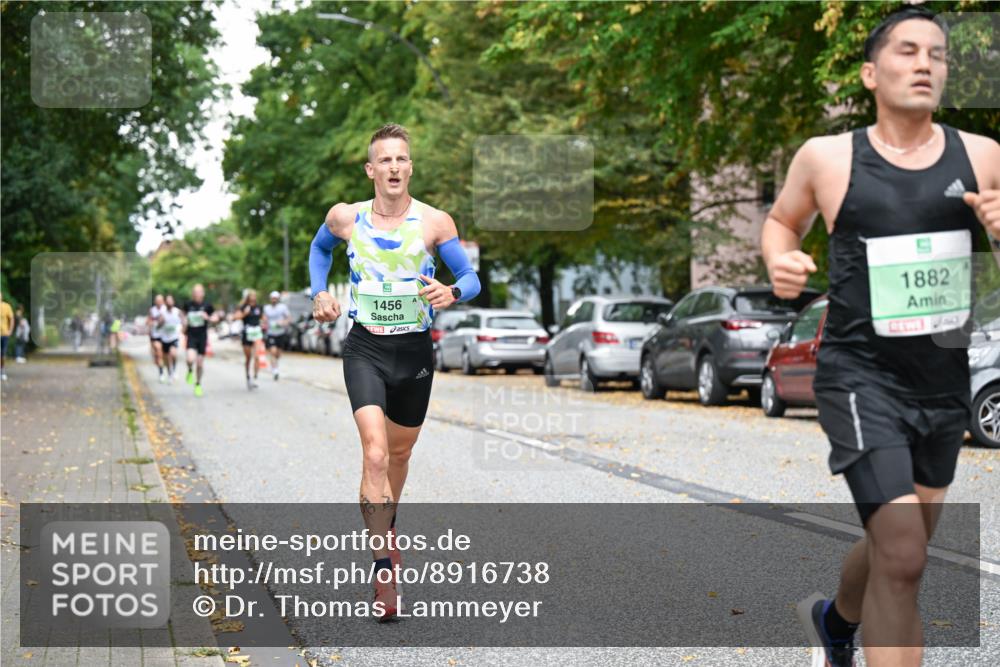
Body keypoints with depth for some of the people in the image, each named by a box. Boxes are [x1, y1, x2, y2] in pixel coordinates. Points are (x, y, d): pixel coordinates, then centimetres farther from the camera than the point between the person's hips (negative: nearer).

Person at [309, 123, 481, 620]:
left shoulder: (435, 222, -6)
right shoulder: (345, 217, -2)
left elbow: (471, 279, -1)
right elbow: (319, 247, 21)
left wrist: (452, 293, -24)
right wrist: (319, 292, 6)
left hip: (415, 352, 1)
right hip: (365, 349, -1)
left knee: (400, 452, 18)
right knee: (375, 454, -18)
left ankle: (386, 526, 47)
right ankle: (384, 566, -15)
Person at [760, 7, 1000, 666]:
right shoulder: (827, 157, -4)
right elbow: (782, 220, 14)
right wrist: (780, 263, -7)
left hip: (946, 382, 4)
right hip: (861, 374, -4)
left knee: (899, 549, 21)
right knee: (901, 558, -17)